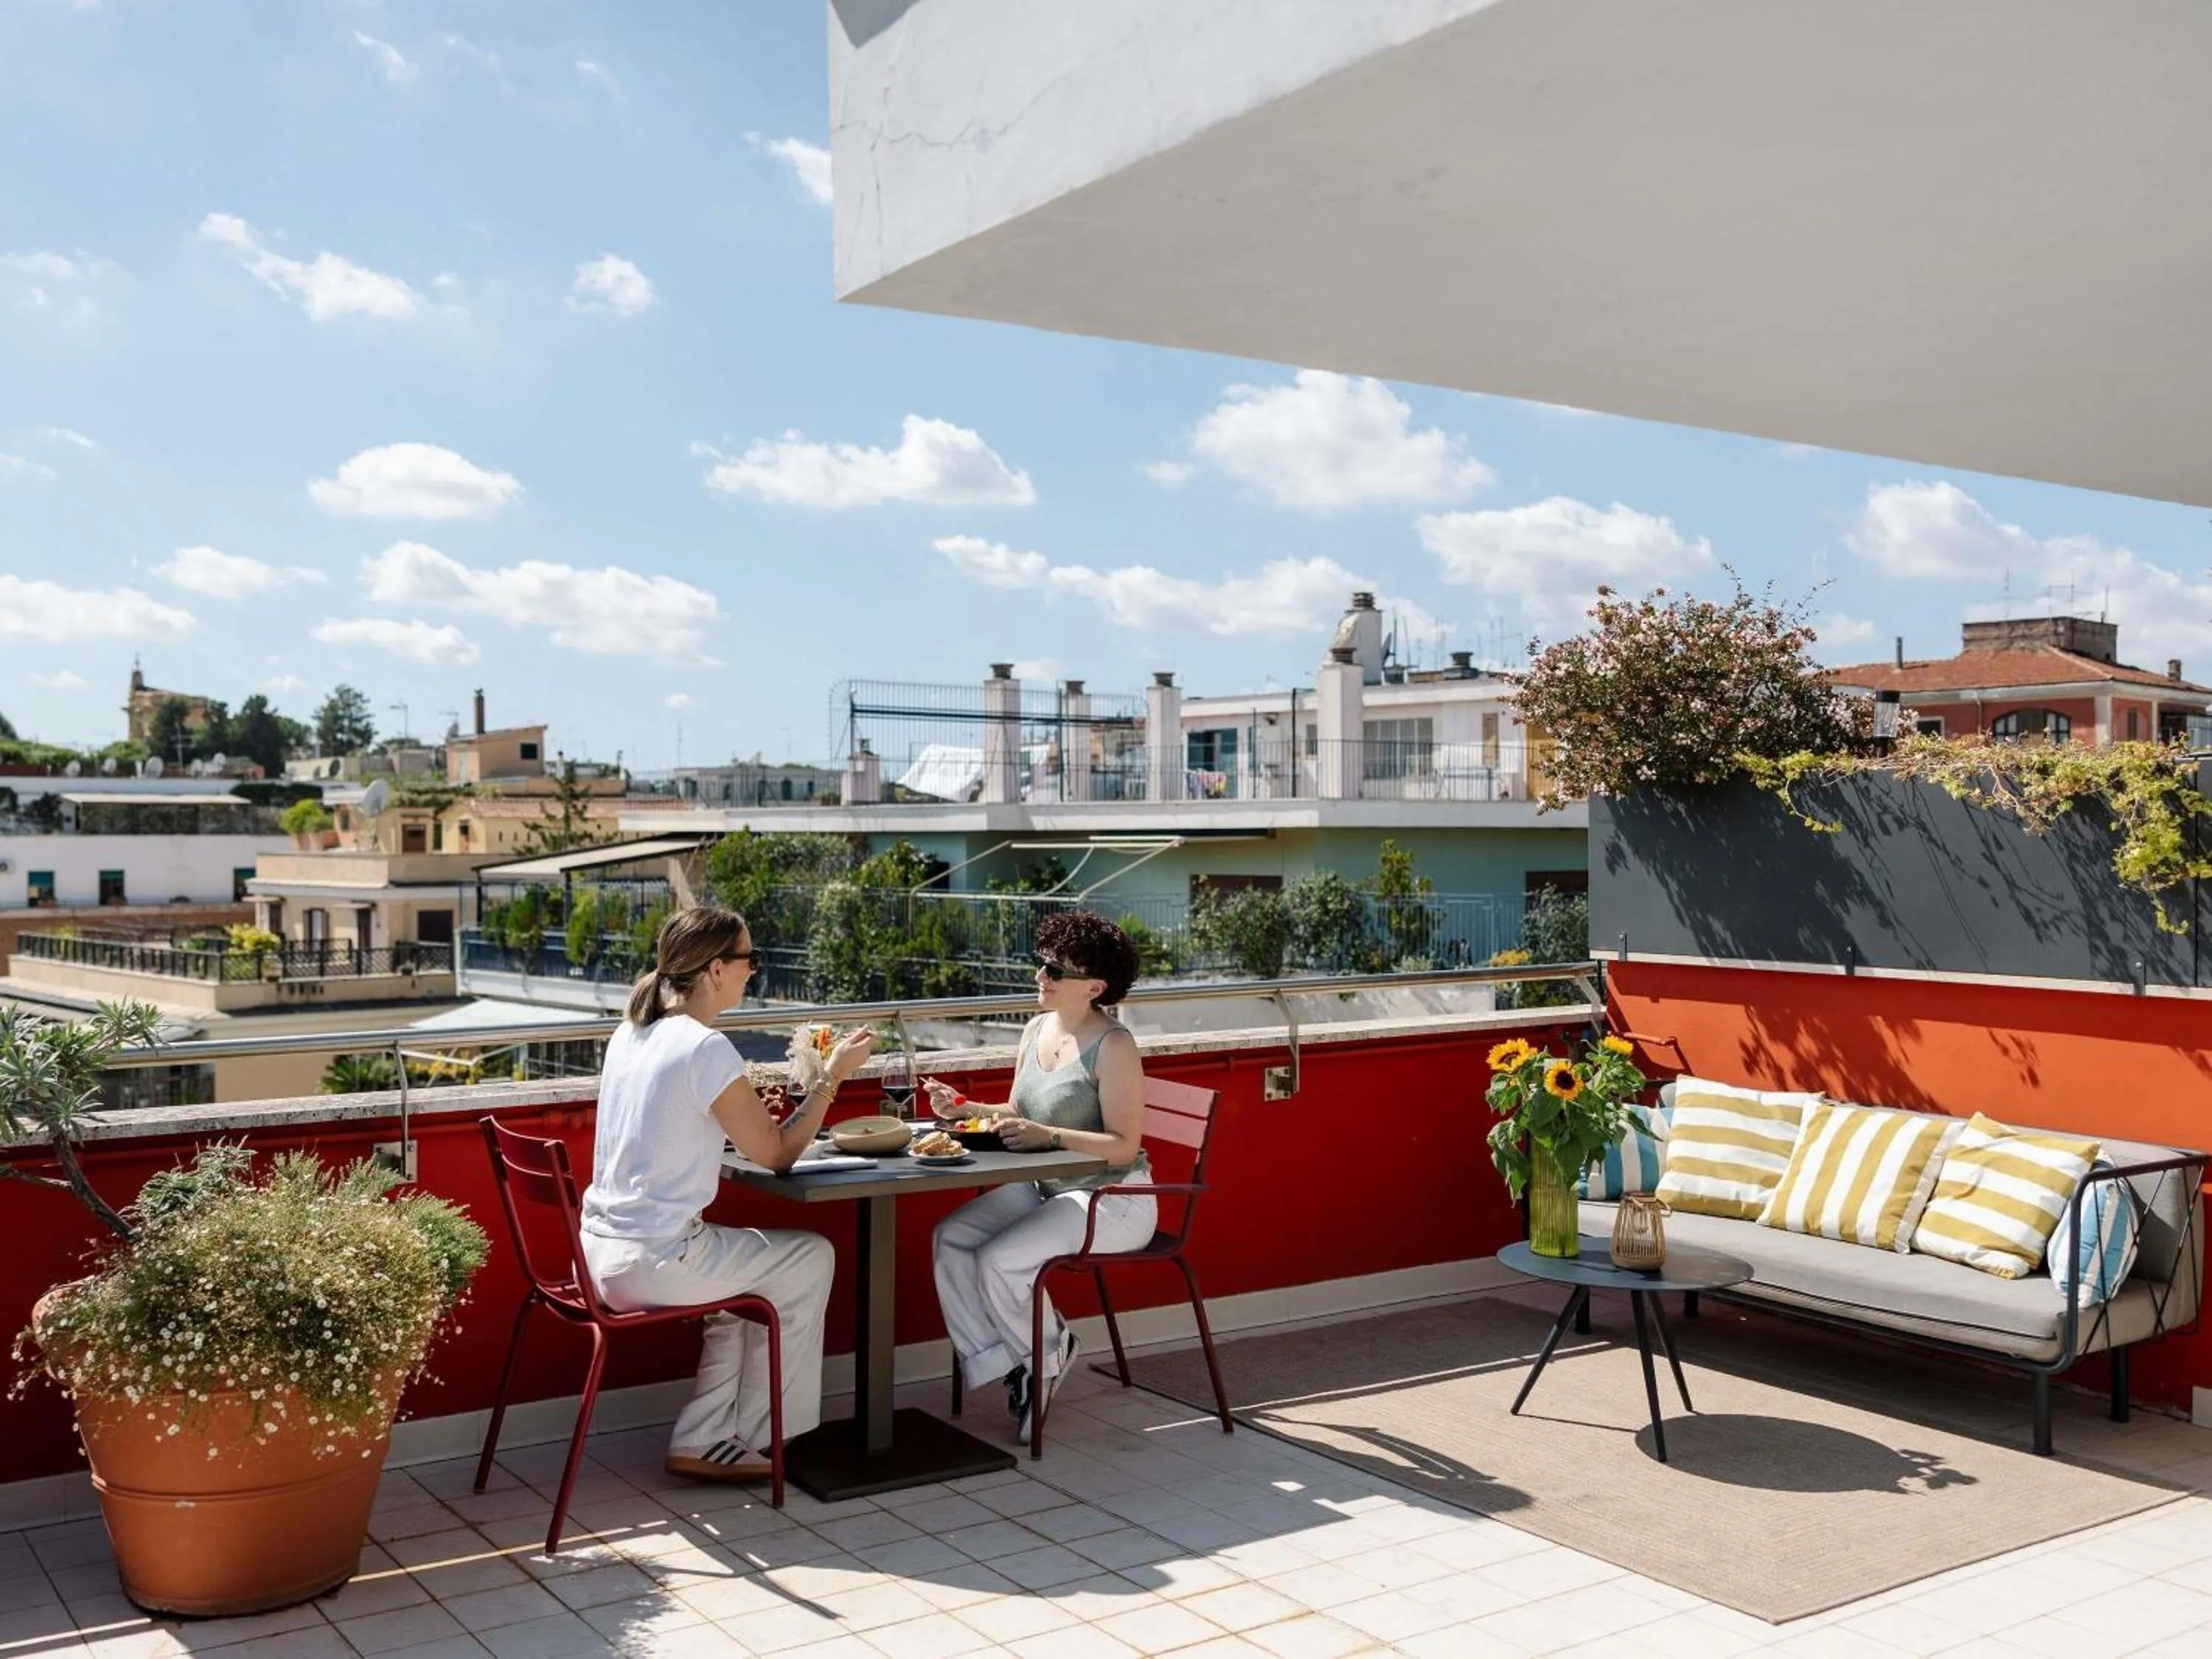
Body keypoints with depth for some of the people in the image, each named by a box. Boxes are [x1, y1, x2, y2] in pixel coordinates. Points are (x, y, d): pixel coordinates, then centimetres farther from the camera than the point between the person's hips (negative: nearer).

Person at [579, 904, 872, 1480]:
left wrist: (750, 1110, 15)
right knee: (813, 1258, 11)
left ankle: (702, 1442, 24)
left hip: (601, 1251, 9)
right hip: (652, 1263, -8)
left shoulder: (630, 1035, 7)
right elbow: (777, 1154, -11)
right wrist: (834, 1075, -3)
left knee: (754, 1263, 28)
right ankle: (758, 1437, 23)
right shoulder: (705, 1049, -19)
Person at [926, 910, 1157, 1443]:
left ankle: (1049, 1353, 6)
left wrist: (1047, 1135, -29)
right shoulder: (1037, 1030, 7)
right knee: (950, 1238, -10)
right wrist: (965, 1109, -2)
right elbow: (1018, 1116, 15)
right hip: (1041, 1189, 8)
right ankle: (1002, 1367, 0)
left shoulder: (1113, 1046, -17)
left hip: (1112, 1200, -8)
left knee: (998, 1260, -23)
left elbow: (1124, 1147, -21)